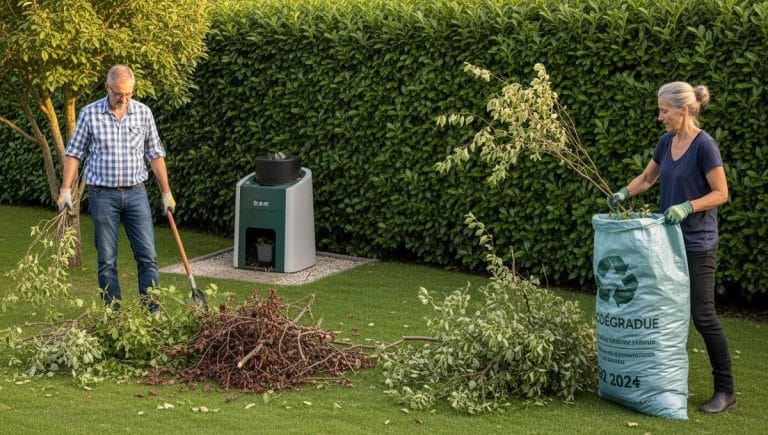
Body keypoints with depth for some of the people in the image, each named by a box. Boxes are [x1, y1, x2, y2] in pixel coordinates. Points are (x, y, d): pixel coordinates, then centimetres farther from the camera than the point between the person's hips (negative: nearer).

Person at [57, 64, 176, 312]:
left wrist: (166, 192, 7)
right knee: (107, 260, 2)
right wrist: (65, 190, -3)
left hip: (135, 192, 2)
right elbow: (74, 153, 3)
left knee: (147, 256, -2)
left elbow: (155, 154, 8)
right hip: (103, 195, -2)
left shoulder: (143, 113, 2)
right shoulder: (90, 114, -3)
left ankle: (153, 310, 3)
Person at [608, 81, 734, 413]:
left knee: (702, 315, -5)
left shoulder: (704, 145, -16)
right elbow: (647, 178, 19)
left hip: (697, 245, -7)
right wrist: (624, 193, 1)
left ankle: (725, 390, 6)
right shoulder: (666, 143, 6)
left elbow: (720, 193, -14)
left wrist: (687, 206, -26)